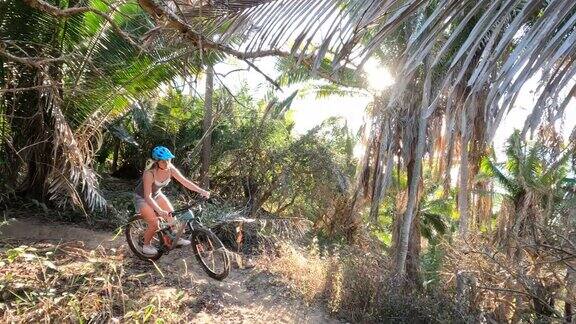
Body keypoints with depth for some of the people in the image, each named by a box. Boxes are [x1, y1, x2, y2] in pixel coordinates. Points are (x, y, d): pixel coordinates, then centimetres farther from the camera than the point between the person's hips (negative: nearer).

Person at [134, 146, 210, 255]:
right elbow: (148, 196, -38)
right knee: (154, 224, -13)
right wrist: (159, 211, -52)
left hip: (156, 194, 6)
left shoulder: (170, 168, -21)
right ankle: (146, 245, 13)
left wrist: (201, 191, -29)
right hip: (142, 198, -5)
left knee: (172, 215, -5)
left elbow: (185, 181, -19)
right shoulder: (149, 173, -36)